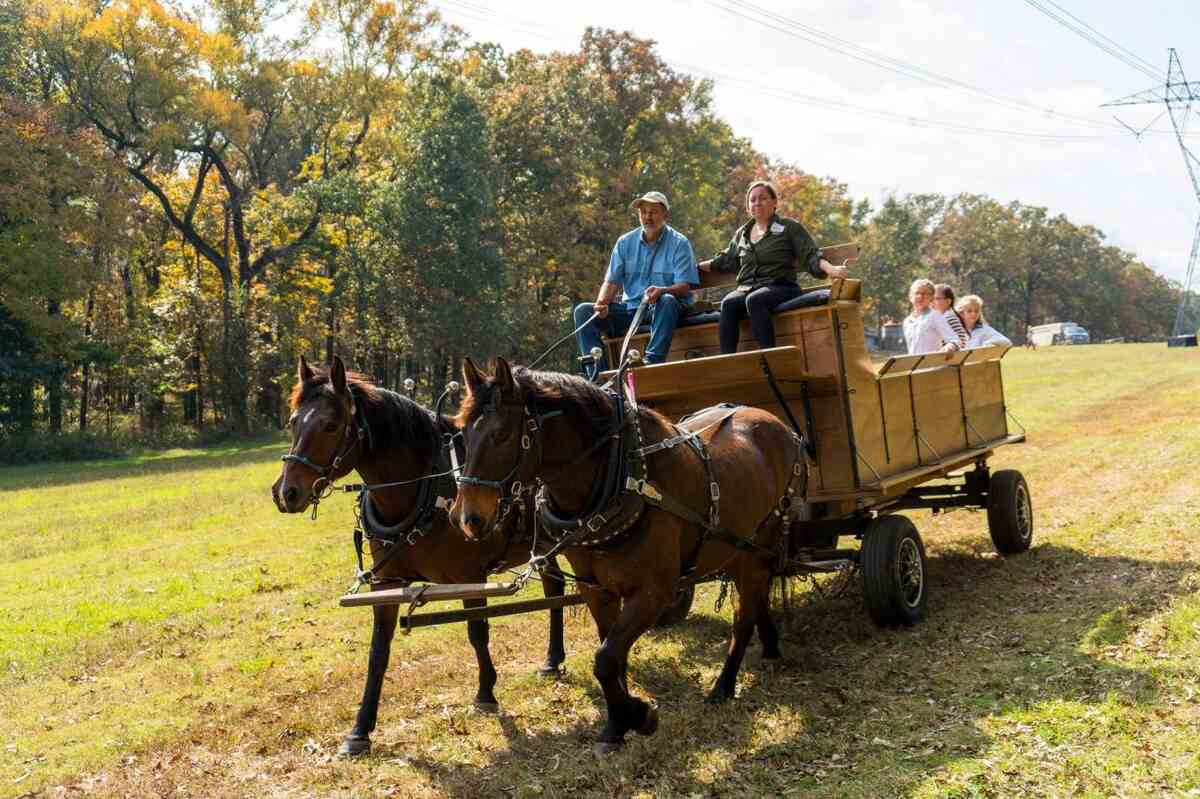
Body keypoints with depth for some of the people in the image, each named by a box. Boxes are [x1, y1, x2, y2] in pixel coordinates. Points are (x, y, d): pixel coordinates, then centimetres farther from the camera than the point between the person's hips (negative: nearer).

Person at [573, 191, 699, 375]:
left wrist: (661, 291, -33)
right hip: (630, 308, 4)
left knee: (667, 301, -39)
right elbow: (612, 281, 7)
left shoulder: (679, 243, -2)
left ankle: (652, 362, -45)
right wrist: (602, 303, -16)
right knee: (583, 311, -13)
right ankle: (600, 372, -23)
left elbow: (684, 287, -11)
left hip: (662, 311, -4)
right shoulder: (625, 242, 10)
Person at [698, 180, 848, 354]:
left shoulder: (790, 227, 9)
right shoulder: (741, 233, 23)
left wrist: (829, 268, -20)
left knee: (754, 300, -37)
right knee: (728, 303, -30)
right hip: (746, 288, 4)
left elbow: (811, 256, 0)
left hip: (779, 287, -4)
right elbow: (726, 260, 35)